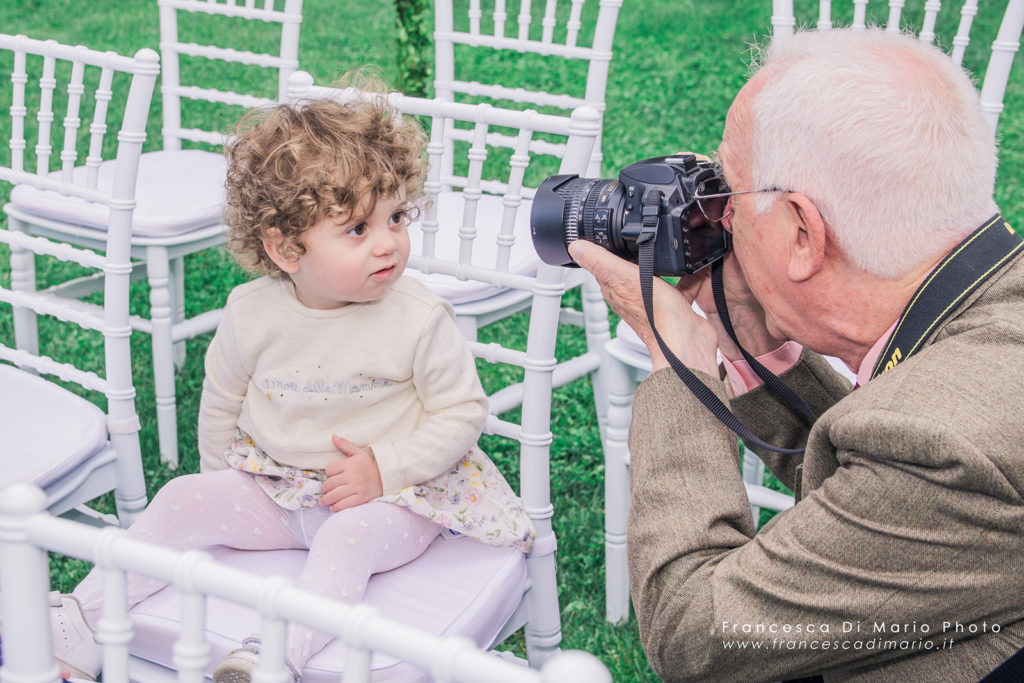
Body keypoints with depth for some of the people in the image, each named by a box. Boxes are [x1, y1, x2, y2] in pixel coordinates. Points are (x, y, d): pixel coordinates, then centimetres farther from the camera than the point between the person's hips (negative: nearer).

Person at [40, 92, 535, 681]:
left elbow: (464, 411, -10)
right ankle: (77, 634, -5)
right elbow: (221, 402, 11)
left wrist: (384, 469, -19)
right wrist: (224, 484, 12)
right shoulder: (251, 314, -6)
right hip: (272, 487, 4)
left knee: (347, 539, -34)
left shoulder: (417, 319, -15)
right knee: (184, 501, -10)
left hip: (387, 497, -3)